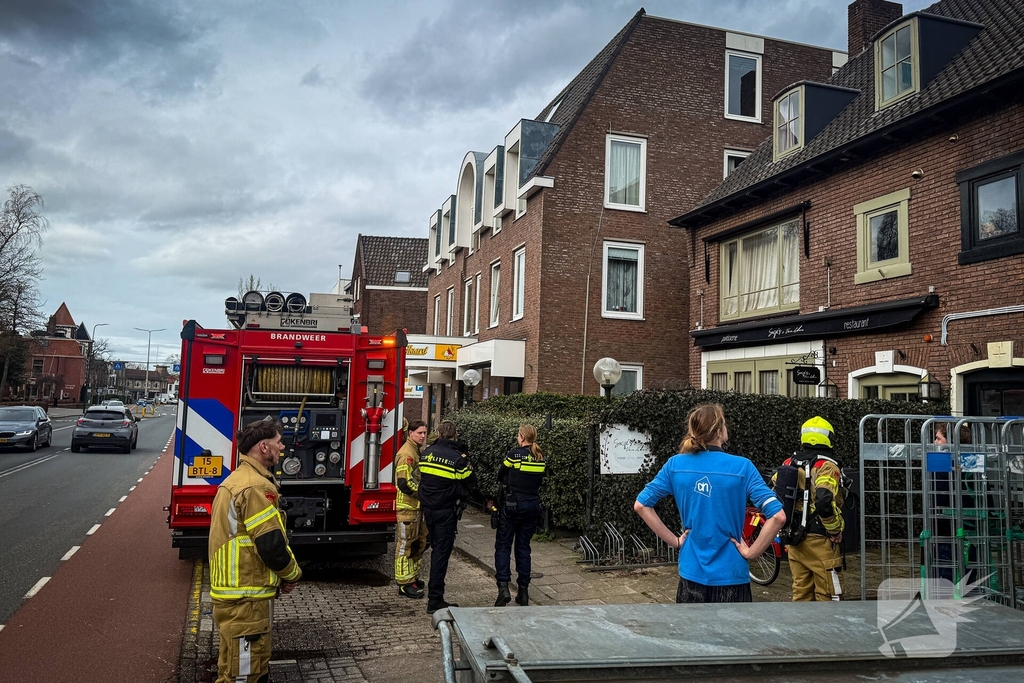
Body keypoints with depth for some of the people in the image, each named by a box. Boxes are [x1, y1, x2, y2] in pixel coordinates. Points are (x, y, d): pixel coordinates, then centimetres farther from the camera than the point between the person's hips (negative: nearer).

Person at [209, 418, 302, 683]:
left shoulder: (237, 479, 13)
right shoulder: (256, 487, -21)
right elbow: (271, 545, -24)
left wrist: (281, 574, 10)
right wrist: (291, 573, -5)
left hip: (234, 591, 10)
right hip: (246, 597, -10)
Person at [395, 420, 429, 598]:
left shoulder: (418, 451, 15)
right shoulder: (406, 454, -17)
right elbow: (404, 483, -24)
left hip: (418, 506, 10)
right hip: (408, 507, -10)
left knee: (419, 543, 16)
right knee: (406, 544, -3)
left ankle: (413, 577, 26)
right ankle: (405, 583, 3)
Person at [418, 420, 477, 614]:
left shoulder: (426, 452, 0)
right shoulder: (458, 458, -16)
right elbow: (471, 483, -5)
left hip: (428, 508, 6)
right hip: (446, 511, -6)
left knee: (437, 548, 21)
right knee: (442, 552, -1)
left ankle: (435, 589, 34)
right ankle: (434, 600, 2)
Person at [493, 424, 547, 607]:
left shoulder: (515, 454, -11)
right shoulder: (541, 458, 3)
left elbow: (500, 476, 2)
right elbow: (539, 481, 12)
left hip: (512, 505, -5)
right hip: (532, 506, 5)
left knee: (503, 546, 2)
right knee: (524, 547, 13)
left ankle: (503, 587, -11)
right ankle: (523, 590, 14)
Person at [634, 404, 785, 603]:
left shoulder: (675, 464, -2)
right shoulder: (742, 467, -11)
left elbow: (641, 505, 0)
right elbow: (777, 516, -17)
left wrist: (674, 541, 3)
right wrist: (751, 552, -8)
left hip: (691, 574, 3)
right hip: (730, 576, -3)